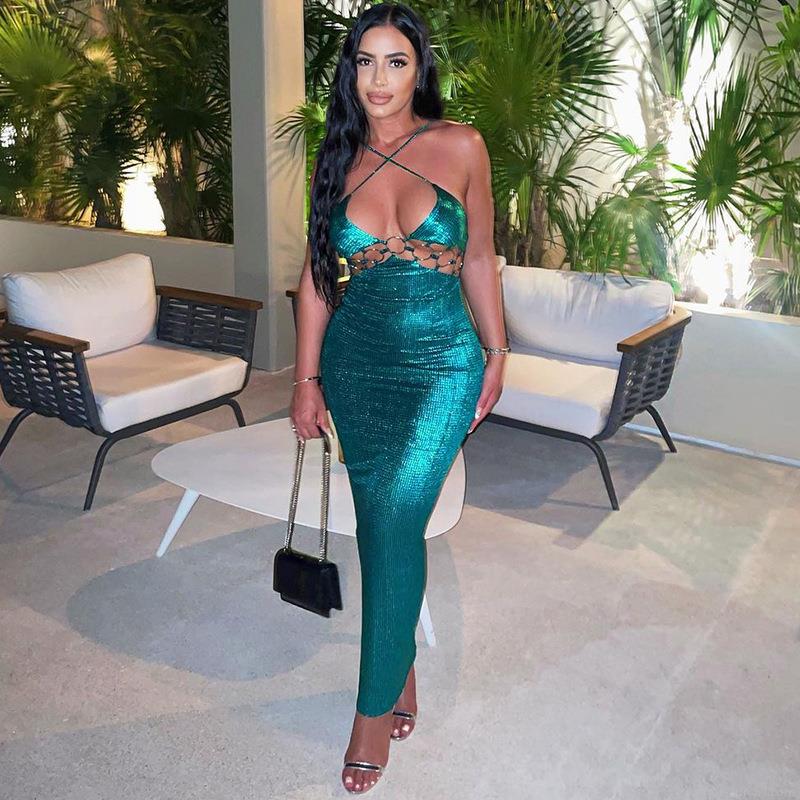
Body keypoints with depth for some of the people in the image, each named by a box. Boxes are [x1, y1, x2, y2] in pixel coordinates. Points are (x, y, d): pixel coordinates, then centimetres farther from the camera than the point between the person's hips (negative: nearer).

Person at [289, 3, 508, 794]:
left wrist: (496, 356, 6)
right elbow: (317, 274, 6)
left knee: (395, 525, -10)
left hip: (442, 365, -3)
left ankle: (375, 705, 7)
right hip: (357, 364, 3)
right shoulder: (337, 160, 4)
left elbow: (478, 260, 4)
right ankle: (403, 665, 30)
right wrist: (307, 379, 4)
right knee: (382, 527, 9)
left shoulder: (460, 147, -2)